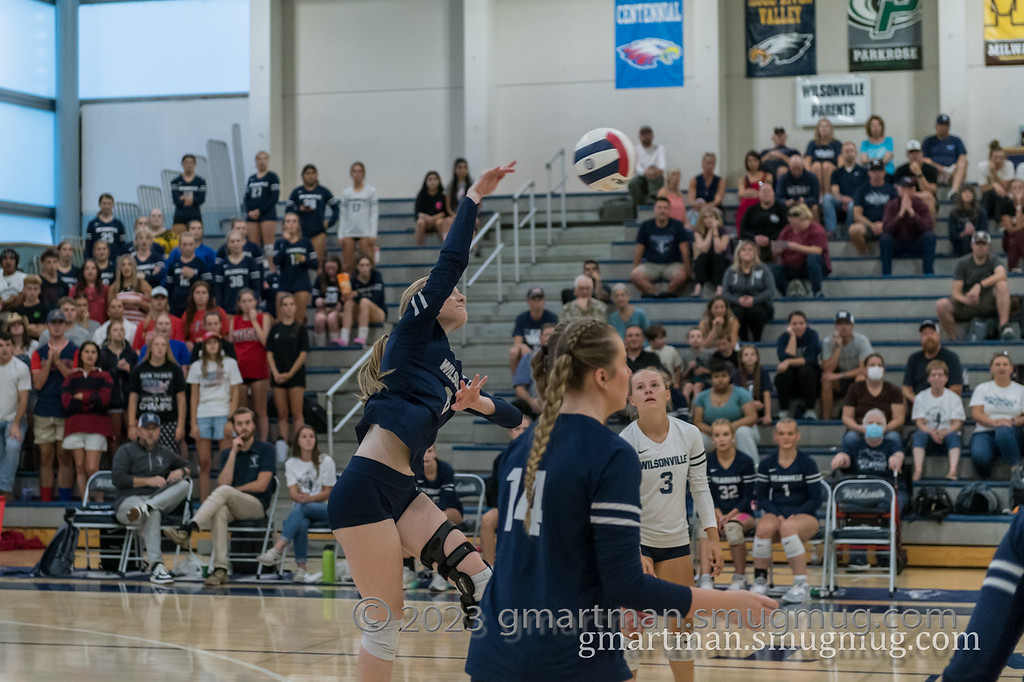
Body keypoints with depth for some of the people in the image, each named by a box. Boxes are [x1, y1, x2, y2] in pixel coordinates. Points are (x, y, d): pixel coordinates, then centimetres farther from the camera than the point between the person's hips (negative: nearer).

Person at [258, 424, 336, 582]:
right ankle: (300, 568, -37)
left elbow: (327, 492, -1)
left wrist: (309, 498, -20)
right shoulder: (291, 463, 10)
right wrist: (299, 497, -26)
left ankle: (278, 549, -50)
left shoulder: (325, 461, 2)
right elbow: (292, 492, 0)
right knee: (301, 524, -37)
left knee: (299, 508, -37)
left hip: (322, 509, -2)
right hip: (300, 508, 2)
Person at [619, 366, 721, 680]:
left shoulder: (689, 435, -3)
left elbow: (700, 487, 5)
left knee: (681, 627, 8)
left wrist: (713, 538, 1)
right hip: (635, 540, -4)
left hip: (676, 540, 4)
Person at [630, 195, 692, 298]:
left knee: (680, 276, -37)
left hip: (672, 264, -1)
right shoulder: (645, 226, 4)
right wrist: (635, 269, 1)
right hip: (651, 264, 1)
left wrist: (687, 269, -7)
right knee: (634, 276, -30)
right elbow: (639, 251, 6)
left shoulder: (677, 226, 1)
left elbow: (684, 251, 0)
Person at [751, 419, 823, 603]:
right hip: (775, 513, 2)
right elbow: (762, 497, 8)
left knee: (788, 527, -38)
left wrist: (793, 516, -14)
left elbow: (816, 499, -1)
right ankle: (760, 582, -19)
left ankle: (801, 586, -34)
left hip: (804, 516, -2)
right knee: (764, 527, -34)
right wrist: (777, 516, -10)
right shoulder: (766, 464, 7)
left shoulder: (807, 463, 0)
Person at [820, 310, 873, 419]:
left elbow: (864, 368, -24)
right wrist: (838, 347, -29)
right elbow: (827, 370, -22)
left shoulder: (861, 340, -17)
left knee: (861, 378, -35)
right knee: (826, 379, -30)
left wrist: (839, 375, -32)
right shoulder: (829, 341, -13)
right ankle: (826, 419, -22)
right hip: (838, 383, 1)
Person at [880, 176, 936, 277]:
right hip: (897, 245, -1)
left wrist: (911, 212, -32)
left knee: (930, 235, -27)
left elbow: (928, 228, -23)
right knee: (885, 237, -31)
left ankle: (928, 273, -23)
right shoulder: (892, 205, -9)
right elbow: (886, 229, -23)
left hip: (917, 245, 1)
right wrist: (901, 212, -33)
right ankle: (886, 274, -24)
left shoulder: (921, 205, -7)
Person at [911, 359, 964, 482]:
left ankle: (953, 470, -52)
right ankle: (918, 470, -49)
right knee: (919, 435, -33)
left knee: (953, 436, -35)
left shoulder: (953, 398, 7)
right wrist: (931, 433, -20)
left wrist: (945, 432, -22)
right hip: (928, 435, 1)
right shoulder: (921, 397, 10)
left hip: (947, 434, -1)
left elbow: (957, 423, -1)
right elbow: (919, 422, 1)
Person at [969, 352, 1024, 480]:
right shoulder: (982, 388, 18)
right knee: (979, 456, -37)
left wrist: (1013, 422, -14)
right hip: (984, 433, 0)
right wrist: (994, 422, -15)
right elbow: (976, 414, 4)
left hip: (1011, 434, 0)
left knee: (1003, 431, -42)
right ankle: (985, 482, -9)